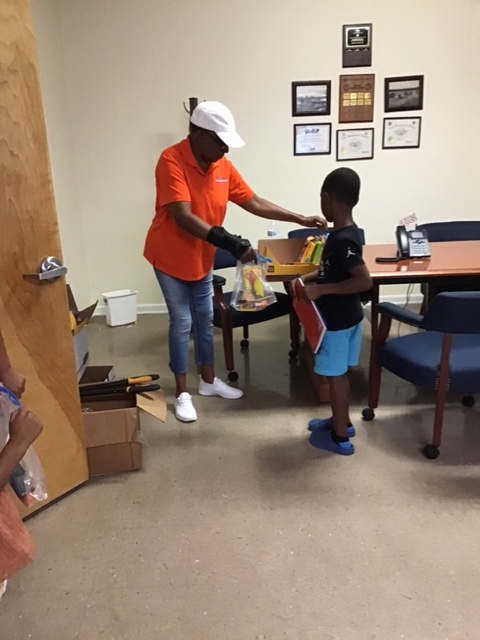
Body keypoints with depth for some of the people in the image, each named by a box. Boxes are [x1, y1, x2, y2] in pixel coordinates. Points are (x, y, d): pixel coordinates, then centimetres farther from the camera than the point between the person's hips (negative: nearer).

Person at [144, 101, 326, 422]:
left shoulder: (223, 166, -3)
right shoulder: (172, 161, -23)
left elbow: (254, 203, 3)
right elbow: (183, 218, -33)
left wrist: (300, 219, -2)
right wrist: (231, 243, -41)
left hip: (202, 258, 7)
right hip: (171, 257, -6)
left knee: (205, 319, 14)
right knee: (182, 322, 0)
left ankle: (209, 380, 31)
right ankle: (182, 393, 16)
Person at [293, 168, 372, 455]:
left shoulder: (342, 240, -25)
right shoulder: (346, 233, 4)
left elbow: (365, 281, -30)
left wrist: (321, 289, -27)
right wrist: (311, 278, 7)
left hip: (337, 320, -9)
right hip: (347, 316, 9)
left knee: (335, 375, 5)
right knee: (339, 374, 21)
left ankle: (340, 437, 20)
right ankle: (342, 421, 38)